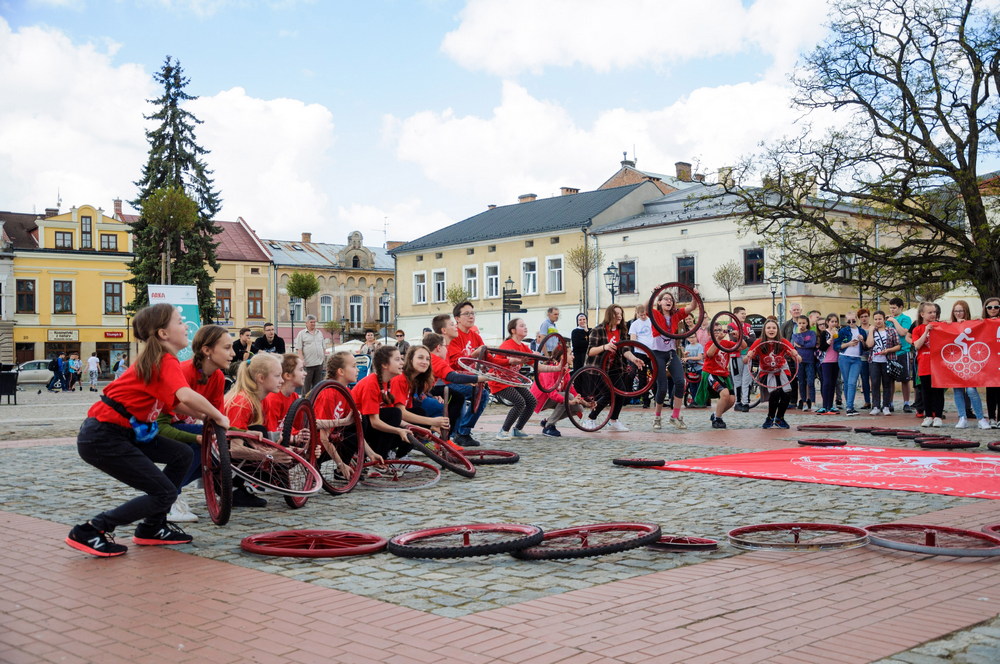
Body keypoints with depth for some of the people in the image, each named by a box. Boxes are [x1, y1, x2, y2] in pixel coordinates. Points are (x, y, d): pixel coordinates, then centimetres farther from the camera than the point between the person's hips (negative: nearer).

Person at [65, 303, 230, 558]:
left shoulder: (158, 360, 13)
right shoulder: (166, 362, -17)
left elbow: (177, 403, 17)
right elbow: (187, 396, -33)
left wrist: (207, 418, 6)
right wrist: (219, 417, -19)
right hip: (101, 438, -10)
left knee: (182, 454, 11)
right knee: (165, 493, -6)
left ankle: (151, 529, 19)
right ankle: (90, 532, -1)